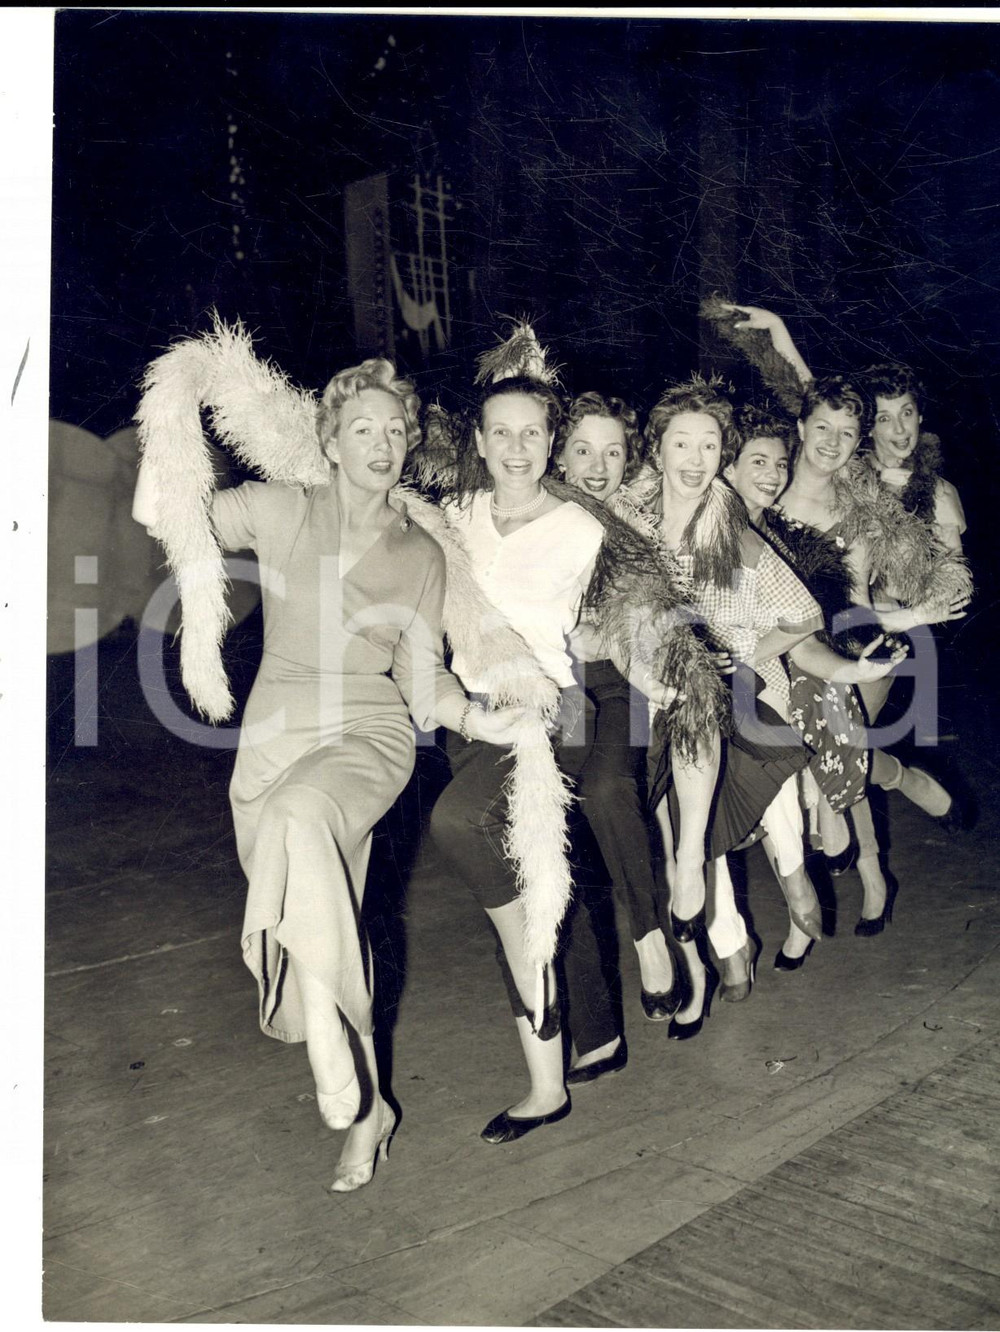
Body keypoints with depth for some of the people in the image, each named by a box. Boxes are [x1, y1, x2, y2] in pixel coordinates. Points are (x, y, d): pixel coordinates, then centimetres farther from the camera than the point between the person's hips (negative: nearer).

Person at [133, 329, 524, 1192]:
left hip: (368, 738, -1)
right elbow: (161, 512, -3)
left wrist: (478, 719, -10)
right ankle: (364, 1109, 20)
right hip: (275, 735, 2)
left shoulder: (421, 554, 8)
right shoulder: (279, 512, 4)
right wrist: (179, 409, -10)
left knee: (300, 821, -35)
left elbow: (421, 676, 6)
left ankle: (335, 1070, -29)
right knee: (307, 916, 1)